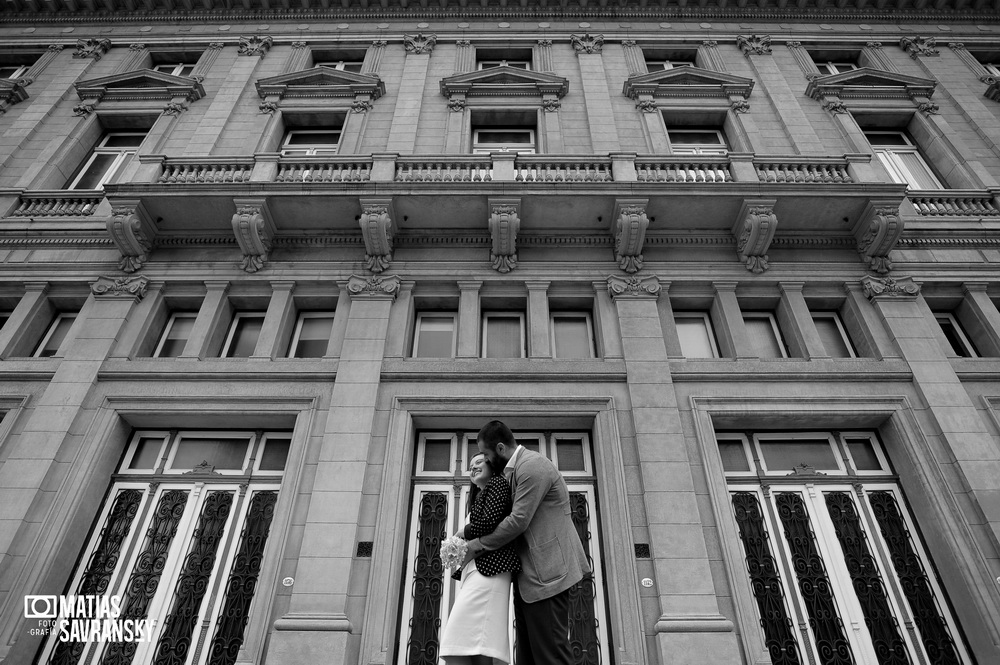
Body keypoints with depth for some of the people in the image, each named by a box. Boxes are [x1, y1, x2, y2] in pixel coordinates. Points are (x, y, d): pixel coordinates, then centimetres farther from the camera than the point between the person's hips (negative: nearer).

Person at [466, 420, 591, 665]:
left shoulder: (532, 466, -16)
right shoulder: (516, 468, 16)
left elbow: (518, 521, -20)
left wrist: (478, 546, -8)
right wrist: (469, 532, 13)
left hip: (546, 570, -11)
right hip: (528, 573, 11)